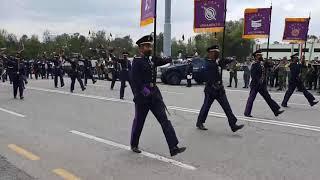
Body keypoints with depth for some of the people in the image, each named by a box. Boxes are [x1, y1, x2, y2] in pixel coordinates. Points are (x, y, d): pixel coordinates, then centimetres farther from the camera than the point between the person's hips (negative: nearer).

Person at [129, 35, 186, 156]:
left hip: (155, 95, 6)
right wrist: (144, 91, -23)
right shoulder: (137, 61, -10)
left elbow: (166, 61, 17)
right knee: (139, 121, 11)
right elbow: (133, 79, -19)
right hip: (142, 97, -6)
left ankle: (173, 148, -2)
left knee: (164, 120, -2)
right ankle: (134, 145, 33)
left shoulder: (152, 60, 12)